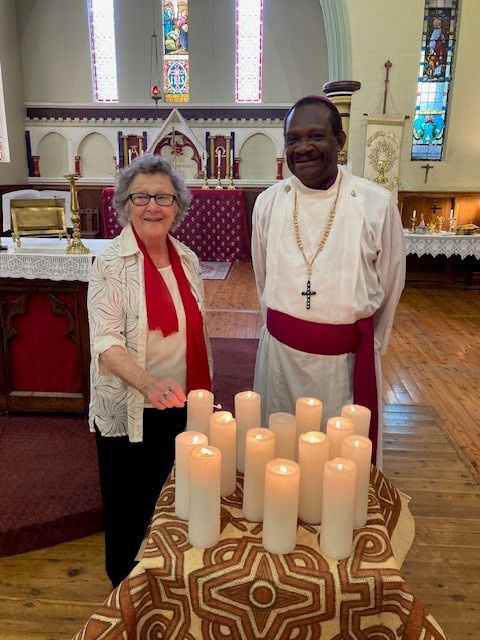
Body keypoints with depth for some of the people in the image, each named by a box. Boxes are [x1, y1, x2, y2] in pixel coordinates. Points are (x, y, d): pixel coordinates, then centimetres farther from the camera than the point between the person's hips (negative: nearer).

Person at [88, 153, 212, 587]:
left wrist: (205, 394, 13)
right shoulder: (111, 265, -14)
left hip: (181, 404, 5)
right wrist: (149, 382, -39)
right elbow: (106, 343, -21)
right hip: (130, 410, -4)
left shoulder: (187, 259, 2)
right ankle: (124, 584, 41)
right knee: (128, 506, 14)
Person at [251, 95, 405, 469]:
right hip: (281, 351, 2)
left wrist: (369, 346, 10)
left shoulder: (377, 204, -10)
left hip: (347, 357, -2)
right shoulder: (268, 202, -3)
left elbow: (390, 285, 1)